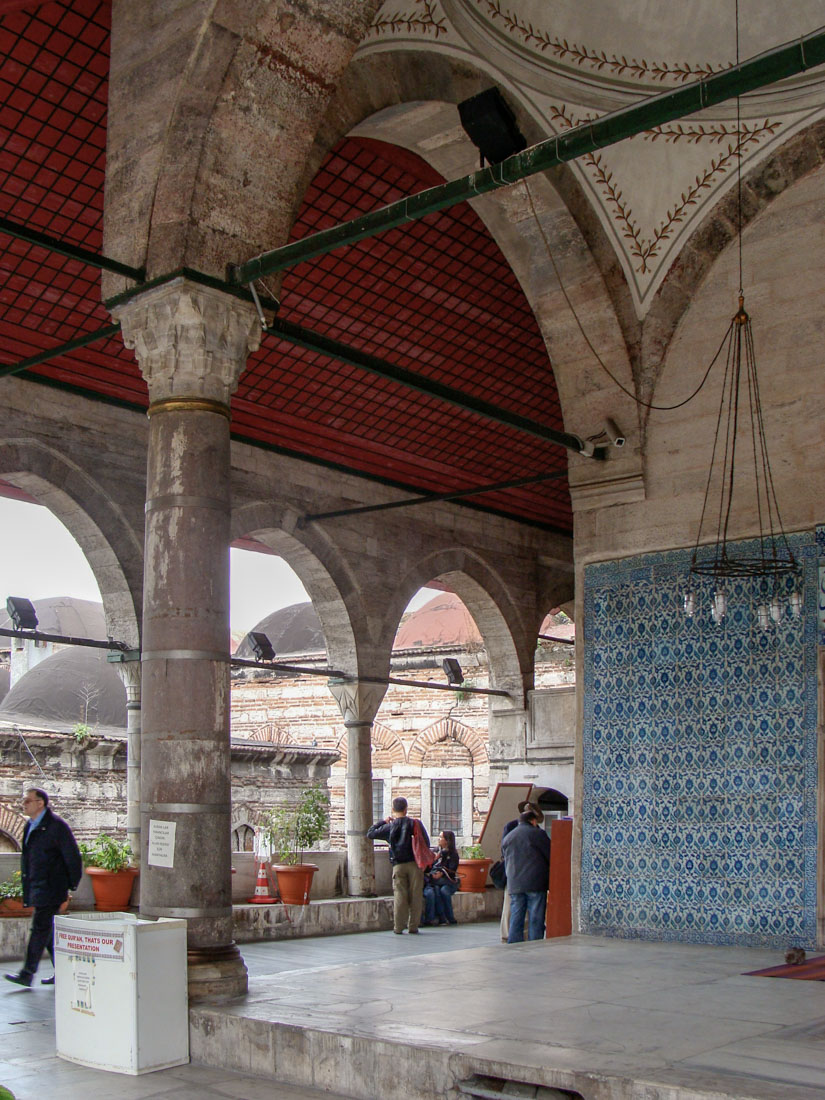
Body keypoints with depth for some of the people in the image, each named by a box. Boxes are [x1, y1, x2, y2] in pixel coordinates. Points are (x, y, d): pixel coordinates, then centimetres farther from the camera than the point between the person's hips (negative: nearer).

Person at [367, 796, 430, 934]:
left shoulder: (390, 827, 1)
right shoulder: (415, 823, 1)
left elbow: (370, 833, 11)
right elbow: (426, 842, 3)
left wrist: (383, 822, 20)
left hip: (398, 865, 1)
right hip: (415, 864, 0)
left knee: (399, 896, 3)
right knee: (415, 896, 5)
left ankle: (398, 927, 2)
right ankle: (413, 927, 5)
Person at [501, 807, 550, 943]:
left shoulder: (507, 838, 17)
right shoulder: (537, 834, 0)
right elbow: (551, 856, 1)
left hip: (514, 885, 4)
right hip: (535, 884, -4)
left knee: (515, 919, 7)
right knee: (535, 920, -1)